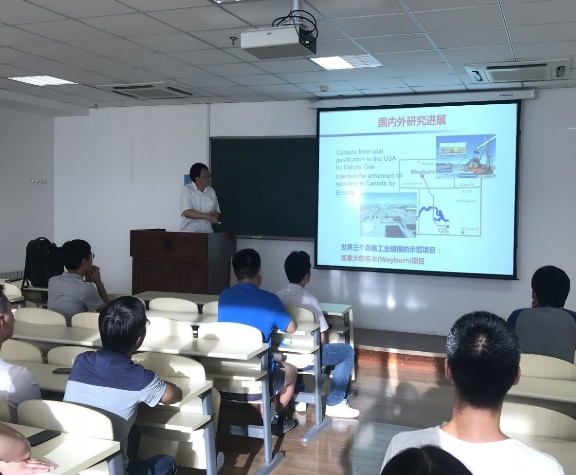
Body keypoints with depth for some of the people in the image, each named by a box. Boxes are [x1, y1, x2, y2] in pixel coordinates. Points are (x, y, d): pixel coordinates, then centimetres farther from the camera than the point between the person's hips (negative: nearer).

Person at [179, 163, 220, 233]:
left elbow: (217, 211, 17)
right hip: (188, 232, -4)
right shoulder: (187, 190, -6)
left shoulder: (211, 191, 8)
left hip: (207, 232, 4)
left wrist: (214, 215, -7)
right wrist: (207, 216, -23)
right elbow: (186, 212, -17)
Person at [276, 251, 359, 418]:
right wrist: (317, 347, 11)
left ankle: (297, 396, 35)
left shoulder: (277, 296, 2)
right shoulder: (309, 299, -16)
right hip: (303, 359, -7)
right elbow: (321, 339, -11)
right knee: (348, 351, 10)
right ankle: (334, 403, 9)